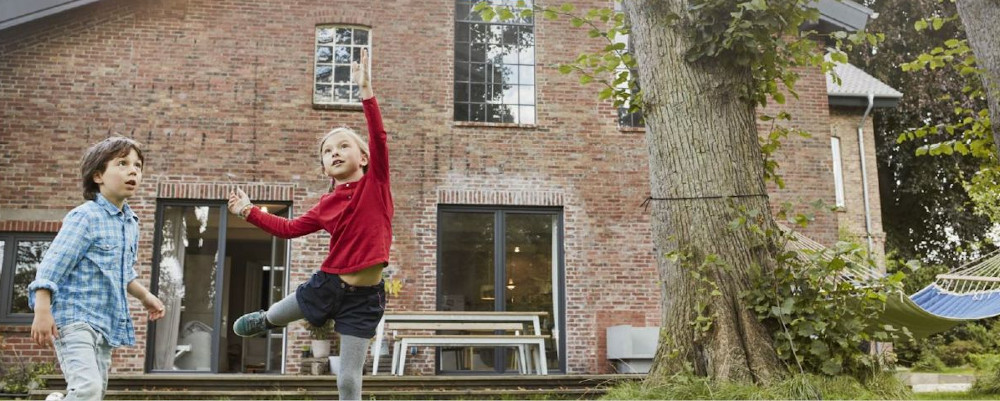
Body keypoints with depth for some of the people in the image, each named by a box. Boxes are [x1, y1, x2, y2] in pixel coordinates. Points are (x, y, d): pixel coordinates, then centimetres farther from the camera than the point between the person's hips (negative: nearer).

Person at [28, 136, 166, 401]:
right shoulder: (85, 217, -13)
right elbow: (52, 264, -18)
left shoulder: (131, 223, 12)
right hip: (74, 317, -8)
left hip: (106, 322, 9)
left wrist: (144, 295, 29)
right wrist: (42, 311, -25)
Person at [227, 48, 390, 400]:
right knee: (274, 317, 31)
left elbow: (378, 138, -21)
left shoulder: (376, 182, -7)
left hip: (364, 296, -4)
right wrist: (249, 211, 12)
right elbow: (289, 229, 15)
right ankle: (262, 320, 71)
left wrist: (365, 89, -29)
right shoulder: (325, 205, 3)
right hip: (327, 284, 5)